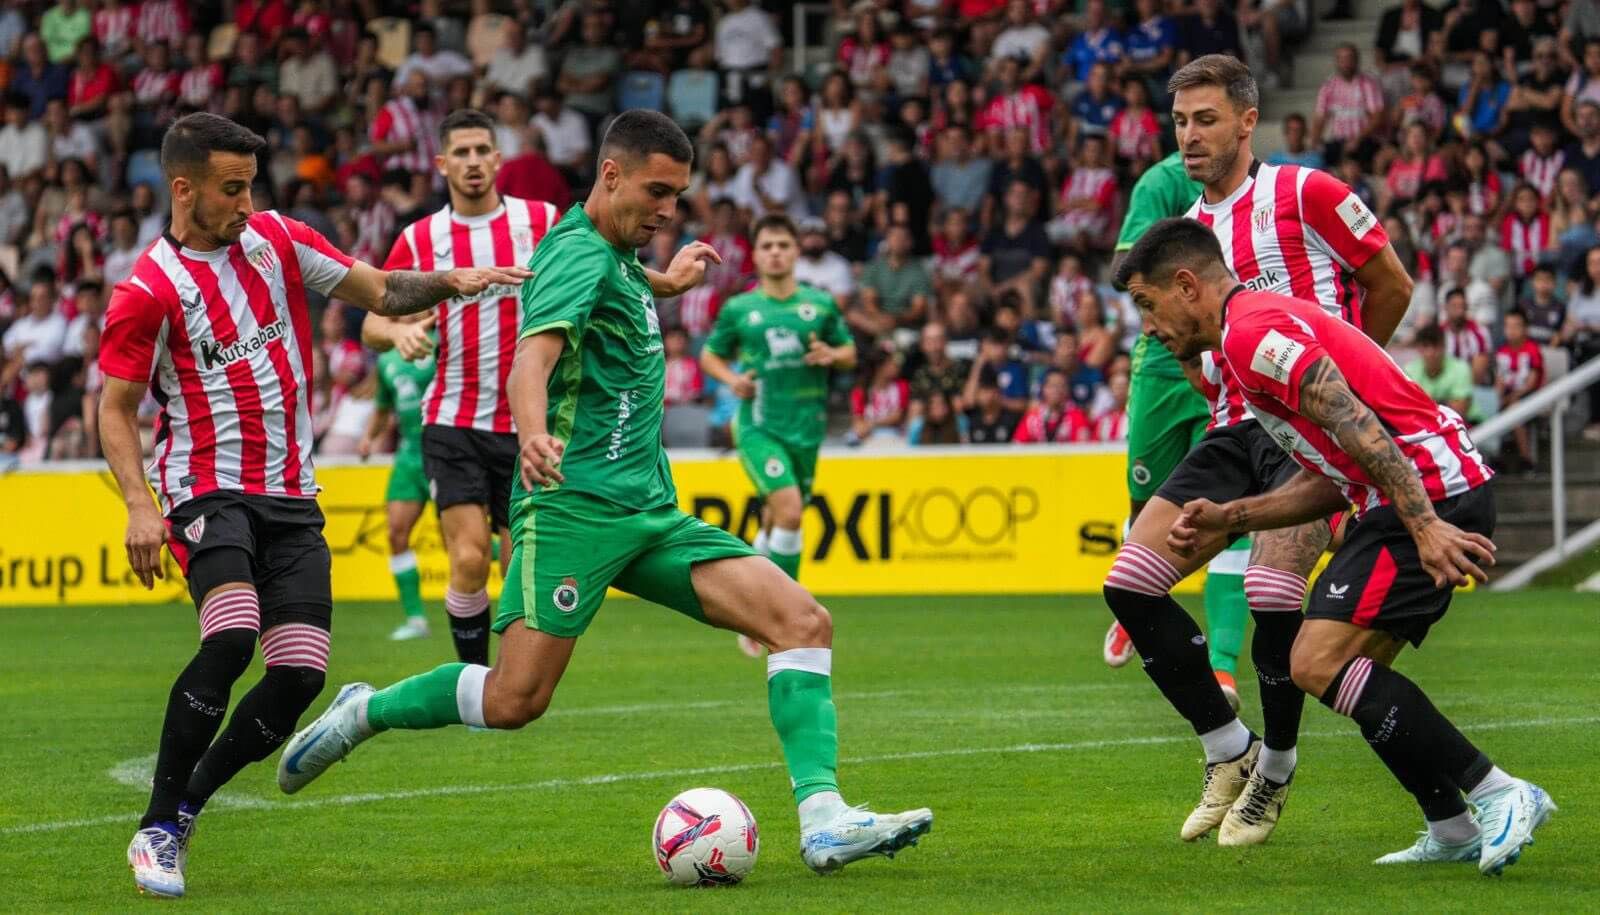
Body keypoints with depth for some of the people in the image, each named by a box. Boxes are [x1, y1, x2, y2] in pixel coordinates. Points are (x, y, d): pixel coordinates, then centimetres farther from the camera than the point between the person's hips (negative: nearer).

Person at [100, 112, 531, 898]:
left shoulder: (275, 239, 7)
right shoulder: (149, 293, -8)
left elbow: (380, 292, 13)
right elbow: (115, 408, -4)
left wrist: (449, 282, -6)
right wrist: (139, 505, -17)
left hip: (290, 495, 6)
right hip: (208, 491, -6)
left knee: (301, 672, -6)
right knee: (230, 639, -28)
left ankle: (186, 805, 13)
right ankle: (156, 829, -16)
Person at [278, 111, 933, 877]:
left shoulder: (617, 258, 18)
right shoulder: (581, 253, -11)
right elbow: (534, 354, -31)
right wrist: (533, 435, -49)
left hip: (650, 511, 9)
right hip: (575, 501, -9)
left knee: (803, 621, -8)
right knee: (517, 697, -17)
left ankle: (823, 820, -16)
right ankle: (362, 714, 10)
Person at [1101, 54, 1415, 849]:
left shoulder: (1305, 194, -6)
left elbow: (1391, 285, 2)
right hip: (1237, 428, 7)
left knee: (1271, 588, -26)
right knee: (1129, 583, -6)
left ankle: (1275, 770, -2)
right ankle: (1229, 752, 9)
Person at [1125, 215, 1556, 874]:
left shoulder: (1252, 331, -10)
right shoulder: (1266, 323, 23)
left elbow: (1358, 428, -21)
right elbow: (1329, 482, 22)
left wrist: (1425, 526, -27)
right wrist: (1230, 518, 18)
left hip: (1432, 491, -11)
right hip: (1430, 494, 11)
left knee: (1319, 665, -15)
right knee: (1350, 675, 14)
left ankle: (1499, 795, -14)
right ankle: (1453, 828, 15)